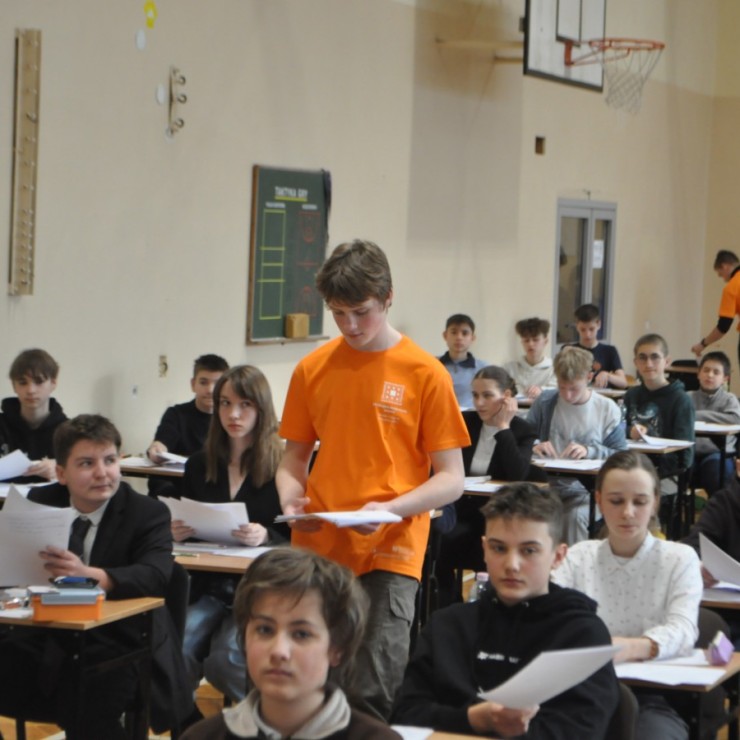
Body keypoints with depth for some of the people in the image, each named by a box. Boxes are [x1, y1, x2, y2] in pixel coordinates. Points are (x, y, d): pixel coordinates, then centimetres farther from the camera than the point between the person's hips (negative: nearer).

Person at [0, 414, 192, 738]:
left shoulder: (148, 513, -3)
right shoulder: (40, 503, 8)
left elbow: (155, 575, -20)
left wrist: (89, 575, -38)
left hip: (122, 644, -4)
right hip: (49, 641, 4)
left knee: (85, 709, -30)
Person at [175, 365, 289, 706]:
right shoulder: (199, 465, 12)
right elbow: (185, 526, 20)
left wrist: (266, 537, -23)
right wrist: (176, 533, -3)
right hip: (207, 586, 4)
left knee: (225, 659, -27)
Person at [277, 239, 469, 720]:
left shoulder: (425, 374, -4)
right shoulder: (313, 369, 6)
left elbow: (451, 480, -3)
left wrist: (390, 508, -18)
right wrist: (291, 502, -5)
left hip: (389, 553, -3)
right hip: (316, 548, 3)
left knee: (374, 696, -8)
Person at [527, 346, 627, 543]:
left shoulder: (607, 410, 4)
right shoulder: (544, 402, 8)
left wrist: (590, 451, -14)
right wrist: (533, 447, -12)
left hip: (586, 490, -2)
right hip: (546, 486, 2)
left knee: (576, 516, -34)